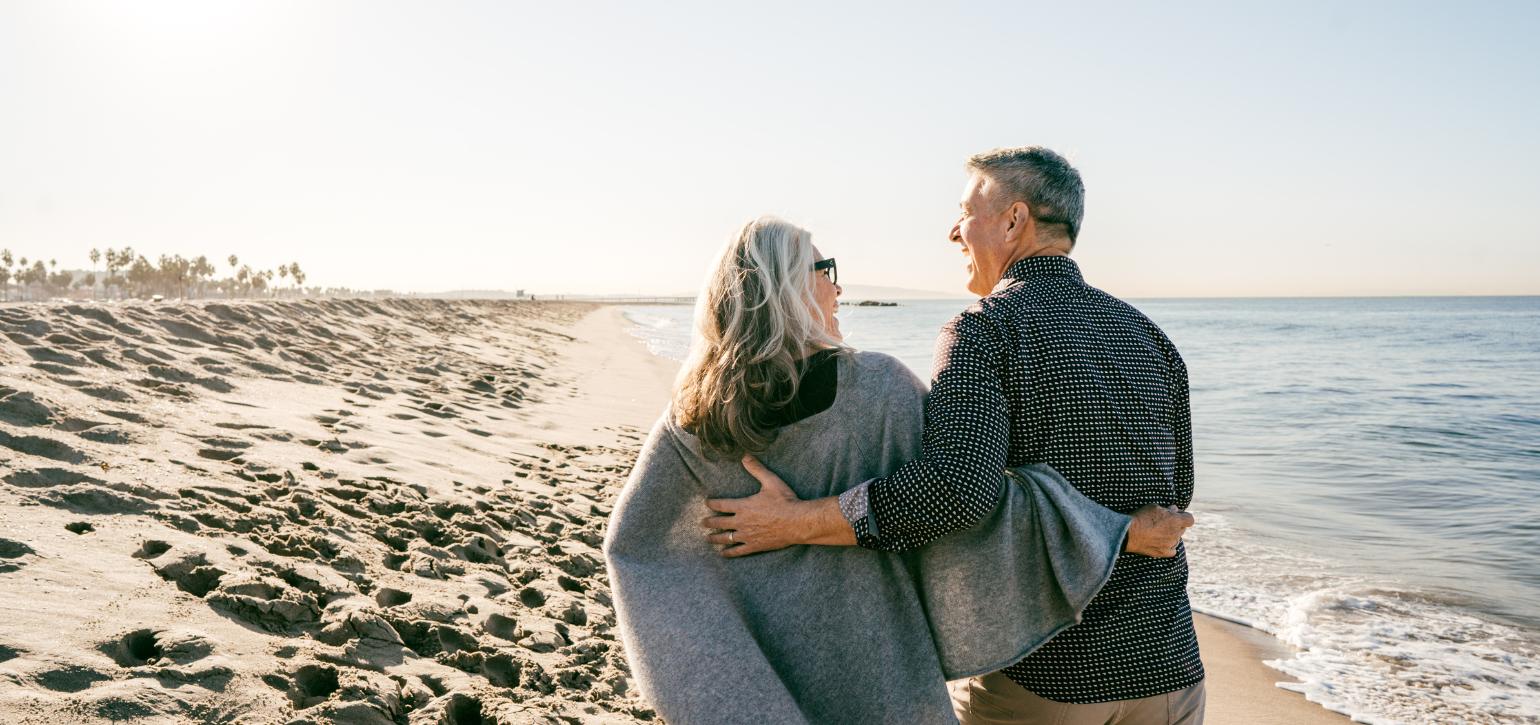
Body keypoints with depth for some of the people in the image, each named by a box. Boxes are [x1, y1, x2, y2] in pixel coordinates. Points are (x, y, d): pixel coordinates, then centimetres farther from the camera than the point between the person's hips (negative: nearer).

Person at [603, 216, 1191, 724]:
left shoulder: (695, 413, -7)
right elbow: (965, 492, -19)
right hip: (865, 663, -3)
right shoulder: (876, 386, -18)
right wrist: (1120, 532, -13)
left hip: (755, 664, 3)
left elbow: (631, 539, -2)